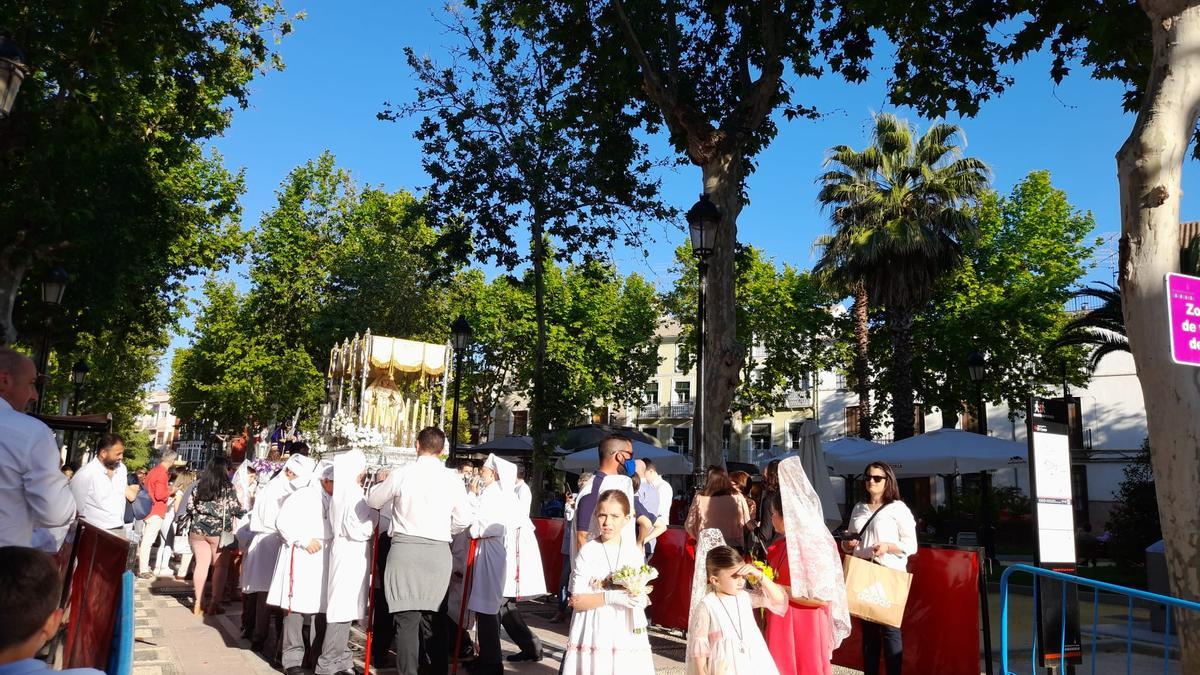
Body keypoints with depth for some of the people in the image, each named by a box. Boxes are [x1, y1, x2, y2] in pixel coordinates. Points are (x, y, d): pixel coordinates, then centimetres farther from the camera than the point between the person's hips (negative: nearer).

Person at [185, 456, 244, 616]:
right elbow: (235, 509, -5)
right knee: (219, 566, 6)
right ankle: (214, 603, 7)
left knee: (201, 564, 8)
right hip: (219, 532, -4)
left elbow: (190, 506, 8)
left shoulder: (199, 485, 6)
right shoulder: (227, 487, -7)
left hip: (197, 530, 4)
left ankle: (198, 603, 10)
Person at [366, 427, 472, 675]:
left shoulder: (400, 475, -5)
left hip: (405, 549, -2)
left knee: (406, 617, 1)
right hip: (438, 552, 2)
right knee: (433, 617, 13)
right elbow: (463, 519, 5)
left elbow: (373, 501, 12)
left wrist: (381, 482, 31)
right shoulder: (453, 480, -1)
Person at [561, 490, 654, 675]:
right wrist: (611, 597, -20)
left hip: (625, 634, 2)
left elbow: (641, 602, 2)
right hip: (594, 634, -2)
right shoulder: (587, 552, -5)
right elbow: (577, 601, -9)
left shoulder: (634, 554, 2)